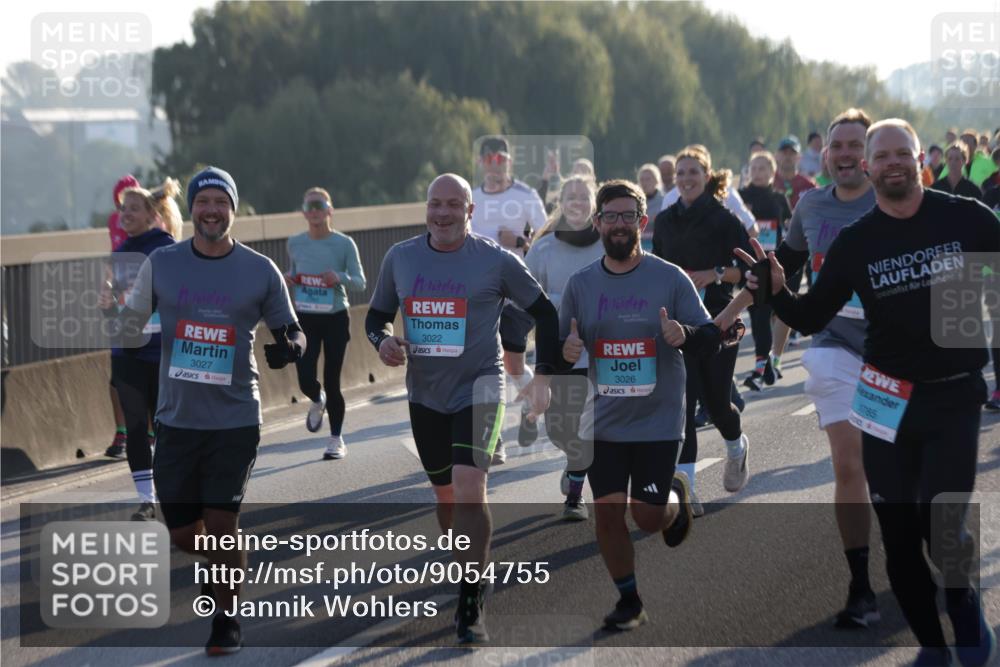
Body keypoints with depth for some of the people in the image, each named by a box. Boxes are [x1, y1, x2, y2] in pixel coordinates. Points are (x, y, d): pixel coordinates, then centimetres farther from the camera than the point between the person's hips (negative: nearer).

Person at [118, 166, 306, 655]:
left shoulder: (260, 271, 0)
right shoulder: (161, 264, 2)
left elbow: (290, 330, 8)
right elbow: (130, 319, 10)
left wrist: (290, 345, -16)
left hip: (236, 419, -2)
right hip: (177, 418, 2)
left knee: (221, 525, -5)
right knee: (182, 532, 6)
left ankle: (228, 620, 15)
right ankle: (220, 563, 40)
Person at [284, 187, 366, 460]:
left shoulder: (344, 244, -6)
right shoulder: (295, 243, 3)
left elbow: (360, 282, -4)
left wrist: (341, 278, -24)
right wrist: (287, 280, -6)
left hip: (335, 318, -2)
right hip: (304, 318, 2)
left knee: (332, 382, 1)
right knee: (305, 379, -9)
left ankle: (336, 440, 16)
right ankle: (317, 401, 29)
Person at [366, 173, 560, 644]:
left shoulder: (497, 261, -7)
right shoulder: (399, 258, 2)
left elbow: (544, 313, 3)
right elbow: (377, 315, 13)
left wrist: (543, 376, -3)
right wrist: (382, 340, -10)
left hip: (478, 388, -4)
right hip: (425, 393, 4)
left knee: (469, 488, -19)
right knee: (444, 493, 14)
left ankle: (471, 609, -14)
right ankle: (471, 579, 36)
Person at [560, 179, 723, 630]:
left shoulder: (670, 278, -6)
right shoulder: (580, 283, 2)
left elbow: (711, 338, -5)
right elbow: (560, 345, 9)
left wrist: (684, 335, -27)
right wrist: (565, 352, -15)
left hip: (658, 422, -3)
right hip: (604, 423, 3)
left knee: (648, 517, -1)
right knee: (607, 512, 1)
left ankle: (676, 494, 35)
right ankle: (629, 602, 19)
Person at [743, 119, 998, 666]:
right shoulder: (854, 242, 0)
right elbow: (811, 318, 3)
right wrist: (777, 292, -15)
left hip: (955, 396, -2)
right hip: (886, 398, 3)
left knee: (940, 523, -18)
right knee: (898, 537, 5)